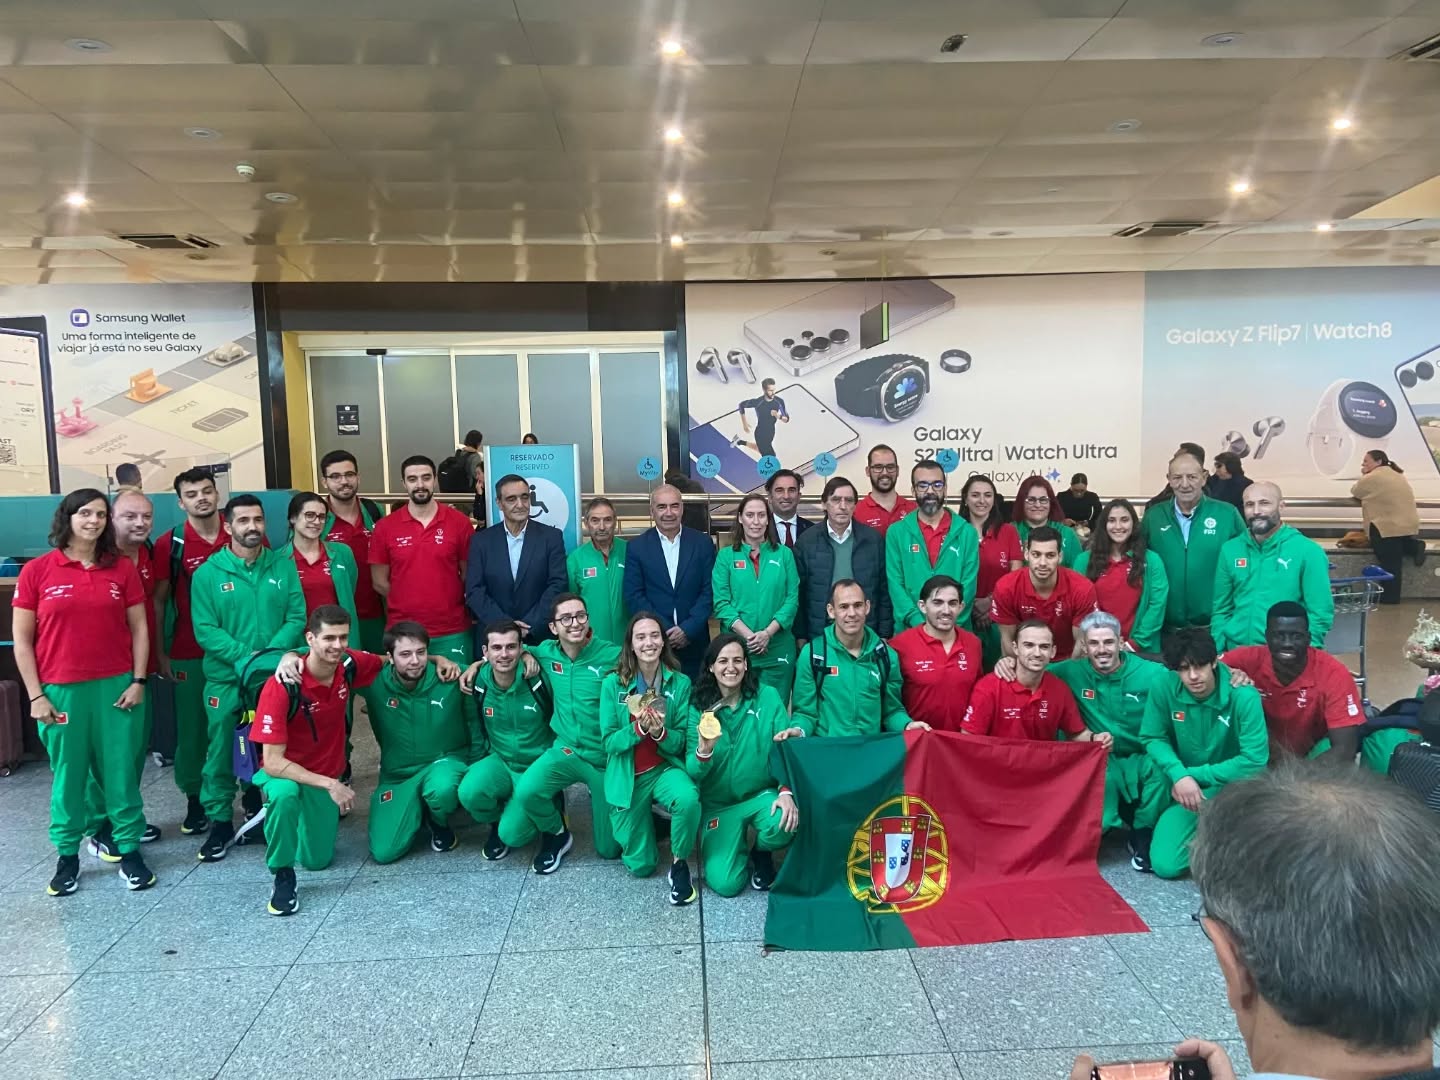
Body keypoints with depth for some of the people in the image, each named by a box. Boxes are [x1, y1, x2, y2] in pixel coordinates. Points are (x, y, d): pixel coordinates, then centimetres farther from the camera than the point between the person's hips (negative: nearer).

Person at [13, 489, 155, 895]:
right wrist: (36, 695, -3)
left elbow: (139, 628, 6)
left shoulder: (122, 568, 3)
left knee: (121, 772, 6)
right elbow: (22, 640, 1)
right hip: (62, 691, -1)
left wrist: (138, 681, 0)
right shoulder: (36, 571, -1)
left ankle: (129, 848, 18)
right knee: (68, 775, 9)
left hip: (117, 687, 1)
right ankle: (67, 855, 23)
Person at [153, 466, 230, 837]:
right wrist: (160, 653, -1)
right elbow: (158, 601, 1)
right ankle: (195, 799, 20)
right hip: (189, 653, -1)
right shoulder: (169, 545, -3)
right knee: (193, 728, 6)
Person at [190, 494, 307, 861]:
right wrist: (246, 657, -19)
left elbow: (297, 618, -2)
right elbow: (205, 630, -8)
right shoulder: (208, 573, -2)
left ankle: (259, 810, 32)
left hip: (276, 676, 2)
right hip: (226, 678, -1)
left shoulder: (284, 567, 3)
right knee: (221, 753, 3)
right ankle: (220, 822, 18)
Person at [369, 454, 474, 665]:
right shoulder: (384, 527, 1)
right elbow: (379, 582, 6)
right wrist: (408, 604, 2)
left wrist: (446, 602, 3)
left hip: (452, 632, 0)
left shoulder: (460, 522, -1)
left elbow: (469, 575, 6)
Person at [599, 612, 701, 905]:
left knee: (689, 799, -36)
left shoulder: (680, 683, -8)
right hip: (627, 776, 0)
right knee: (641, 866, 4)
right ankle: (644, 822, 39)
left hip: (665, 768, 0)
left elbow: (682, 741, -5)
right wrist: (637, 728, -27)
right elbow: (609, 741, -9)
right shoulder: (613, 683, -9)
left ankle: (679, 863, -6)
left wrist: (661, 733, -26)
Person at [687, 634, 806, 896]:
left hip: (762, 794, 0)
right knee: (725, 883, -15)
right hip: (718, 803, 0)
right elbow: (692, 773, -12)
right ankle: (737, 847, 21)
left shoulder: (767, 697, -7)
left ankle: (761, 853, 4)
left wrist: (787, 791, -27)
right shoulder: (699, 707, -8)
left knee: (784, 823, -34)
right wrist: (704, 751, -34)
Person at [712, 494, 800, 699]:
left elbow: (792, 598, 0)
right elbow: (720, 601, -3)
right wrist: (747, 634, -15)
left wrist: (767, 633, -13)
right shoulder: (726, 555, 4)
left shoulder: (784, 554, 6)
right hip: (736, 648, -1)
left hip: (777, 649, 1)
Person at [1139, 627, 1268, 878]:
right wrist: (1179, 775, -23)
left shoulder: (1242, 695, -24)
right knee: (1164, 864, -12)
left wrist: (1195, 774, -19)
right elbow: (1152, 738, -5)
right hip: (1185, 787, 2)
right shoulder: (1164, 689, -15)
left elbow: (1255, 760, -23)